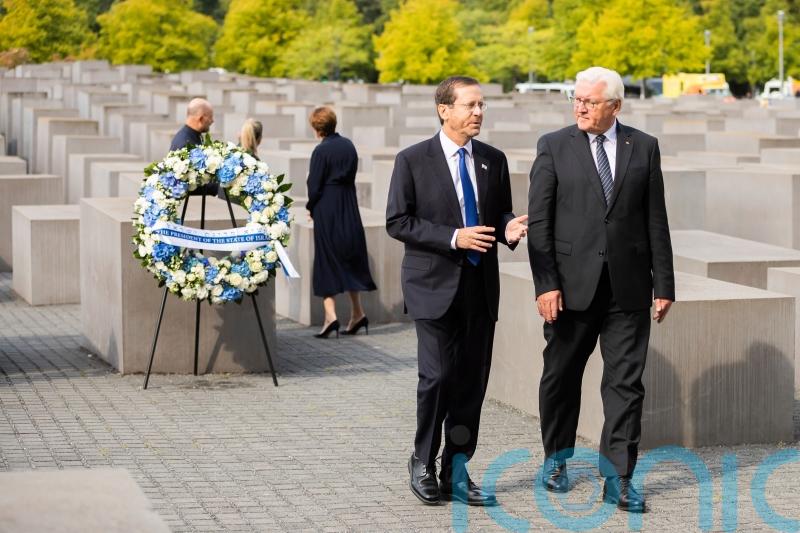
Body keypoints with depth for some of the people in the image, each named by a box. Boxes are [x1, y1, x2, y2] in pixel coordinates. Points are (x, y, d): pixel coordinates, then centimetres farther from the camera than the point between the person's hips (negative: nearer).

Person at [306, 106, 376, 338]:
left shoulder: (321, 151, -15)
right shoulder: (349, 146, 4)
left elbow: (314, 184, -12)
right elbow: (352, 175, 8)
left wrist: (311, 206, 4)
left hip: (327, 210, -6)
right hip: (349, 210, 6)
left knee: (327, 259, -1)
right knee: (350, 258, 14)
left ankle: (330, 314, -10)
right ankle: (357, 312, 15)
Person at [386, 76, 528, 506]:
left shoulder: (494, 161, 10)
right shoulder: (412, 161, -4)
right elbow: (397, 222, -7)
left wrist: (509, 228, -6)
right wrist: (453, 238, -17)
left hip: (480, 286, 4)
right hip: (434, 285, -4)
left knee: (473, 379, 4)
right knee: (438, 375, -8)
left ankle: (457, 470, 15)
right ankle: (423, 464, 12)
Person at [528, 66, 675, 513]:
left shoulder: (644, 147, 5)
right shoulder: (554, 147, 1)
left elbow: (656, 221, 6)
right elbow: (539, 221, -3)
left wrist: (664, 284, 3)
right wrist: (546, 284, -10)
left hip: (628, 288, 1)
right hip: (573, 284, -1)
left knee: (626, 383, 0)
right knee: (562, 376, 11)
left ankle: (618, 479, 6)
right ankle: (557, 459, 31)